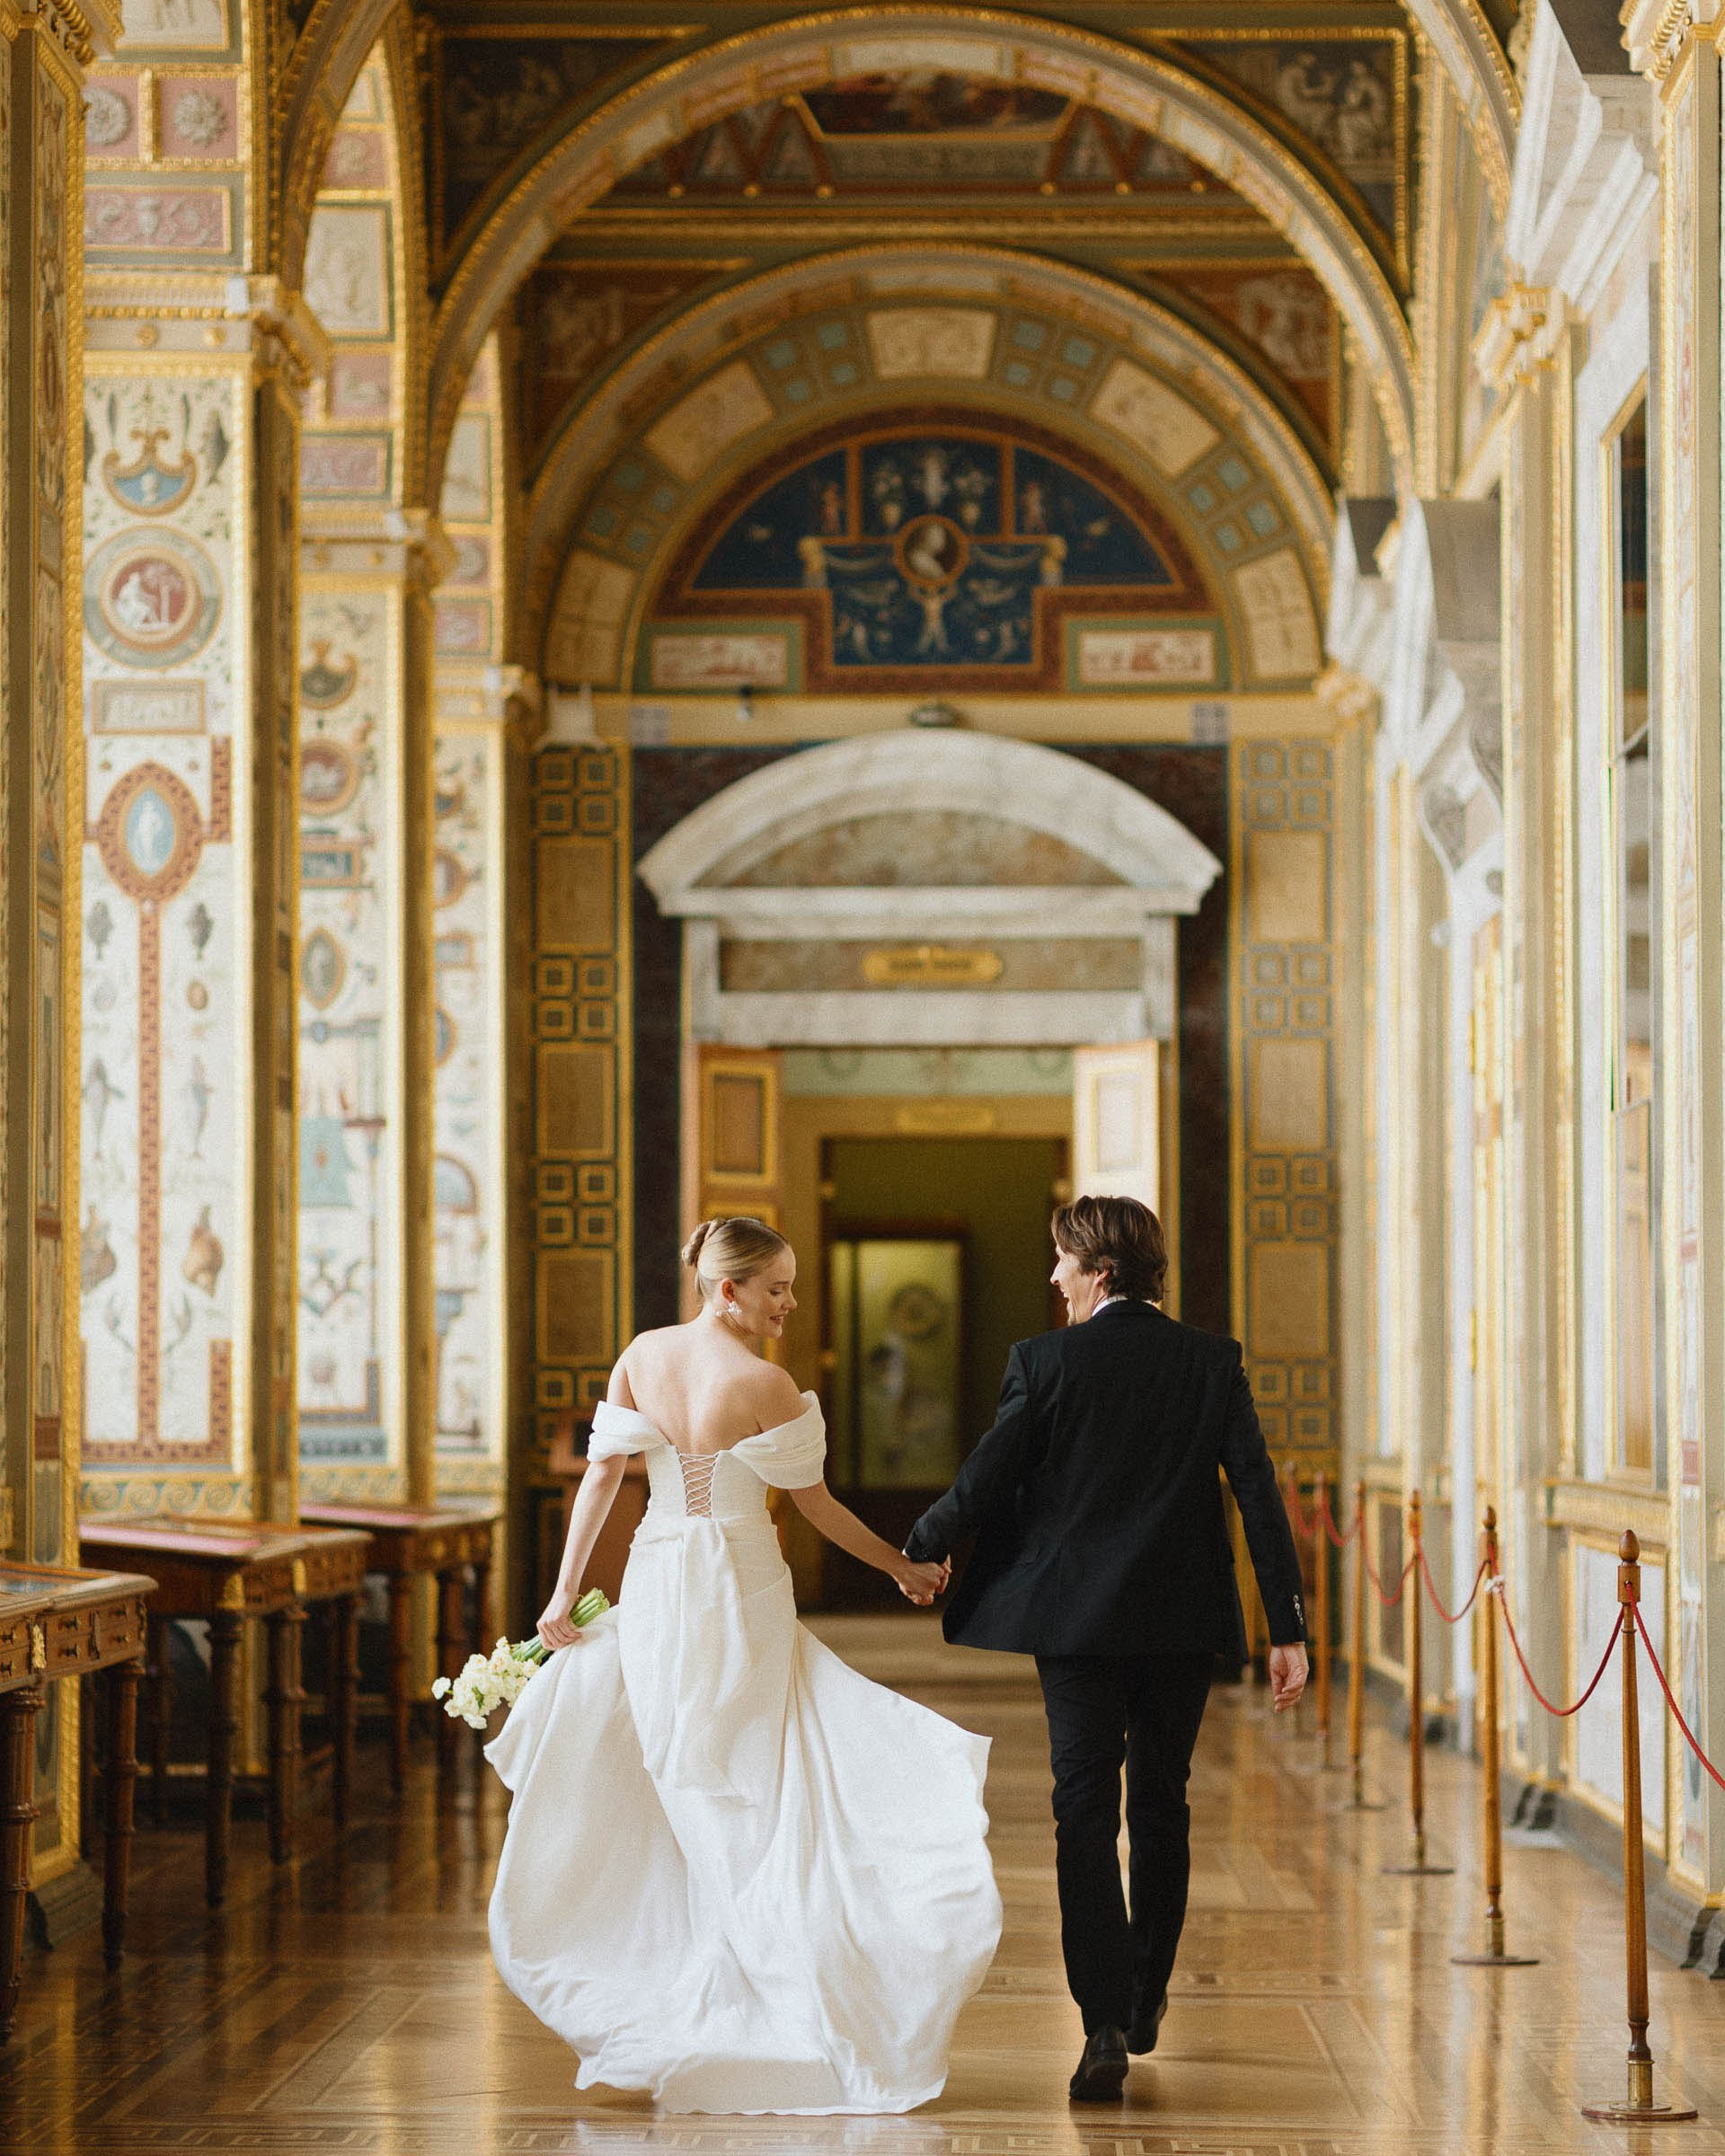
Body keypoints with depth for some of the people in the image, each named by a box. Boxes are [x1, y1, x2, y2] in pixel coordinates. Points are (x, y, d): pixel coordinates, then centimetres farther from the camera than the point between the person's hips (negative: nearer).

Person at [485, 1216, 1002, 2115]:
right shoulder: (764, 1384, -13)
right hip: (742, 1597, -5)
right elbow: (816, 1504, -6)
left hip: (654, 1592, 5)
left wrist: (565, 1592, 3)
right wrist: (901, 1565, 7)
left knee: (681, 1799, 14)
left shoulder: (641, 1355, 2)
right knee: (754, 1799, 2)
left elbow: (601, 1473, 1)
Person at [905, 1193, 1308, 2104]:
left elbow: (982, 1484, -4)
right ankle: (1143, 2003, 30)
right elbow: (1258, 1494, -4)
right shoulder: (1213, 1363, 0)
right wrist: (1286, 1629, -2)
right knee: (1161, 1807, 17)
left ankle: (1104, 2023, -12)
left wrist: (916, 1551, 15)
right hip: (1185, 1620, 3)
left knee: (1085, 1815, -1)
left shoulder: (1045, 1363, -8)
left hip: (1077, 1618, -3)